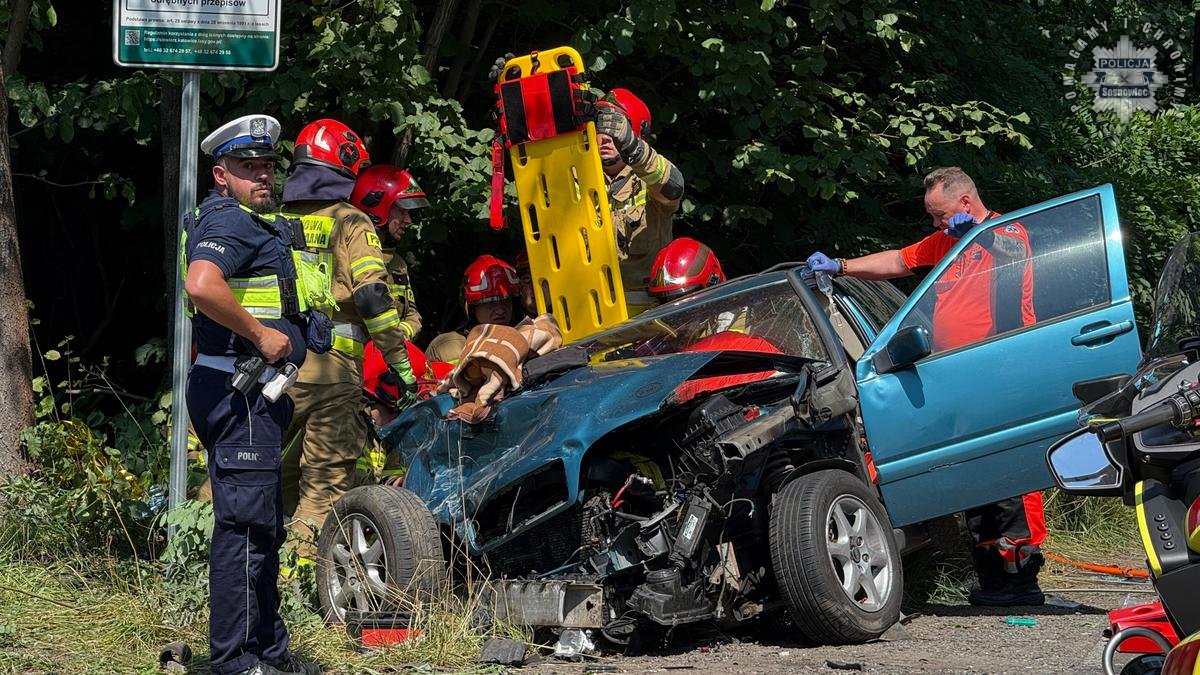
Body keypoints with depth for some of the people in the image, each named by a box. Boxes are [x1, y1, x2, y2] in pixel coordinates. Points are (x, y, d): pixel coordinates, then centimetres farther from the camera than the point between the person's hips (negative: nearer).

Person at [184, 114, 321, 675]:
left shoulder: (253, 222, 21)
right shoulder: (228, 220, -12)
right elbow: (201, 286, -32)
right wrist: (261, 335, -22)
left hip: (253, 392, 11)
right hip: (238, 391, -11)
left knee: (263, 524, 16)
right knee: (245, 523, -12)